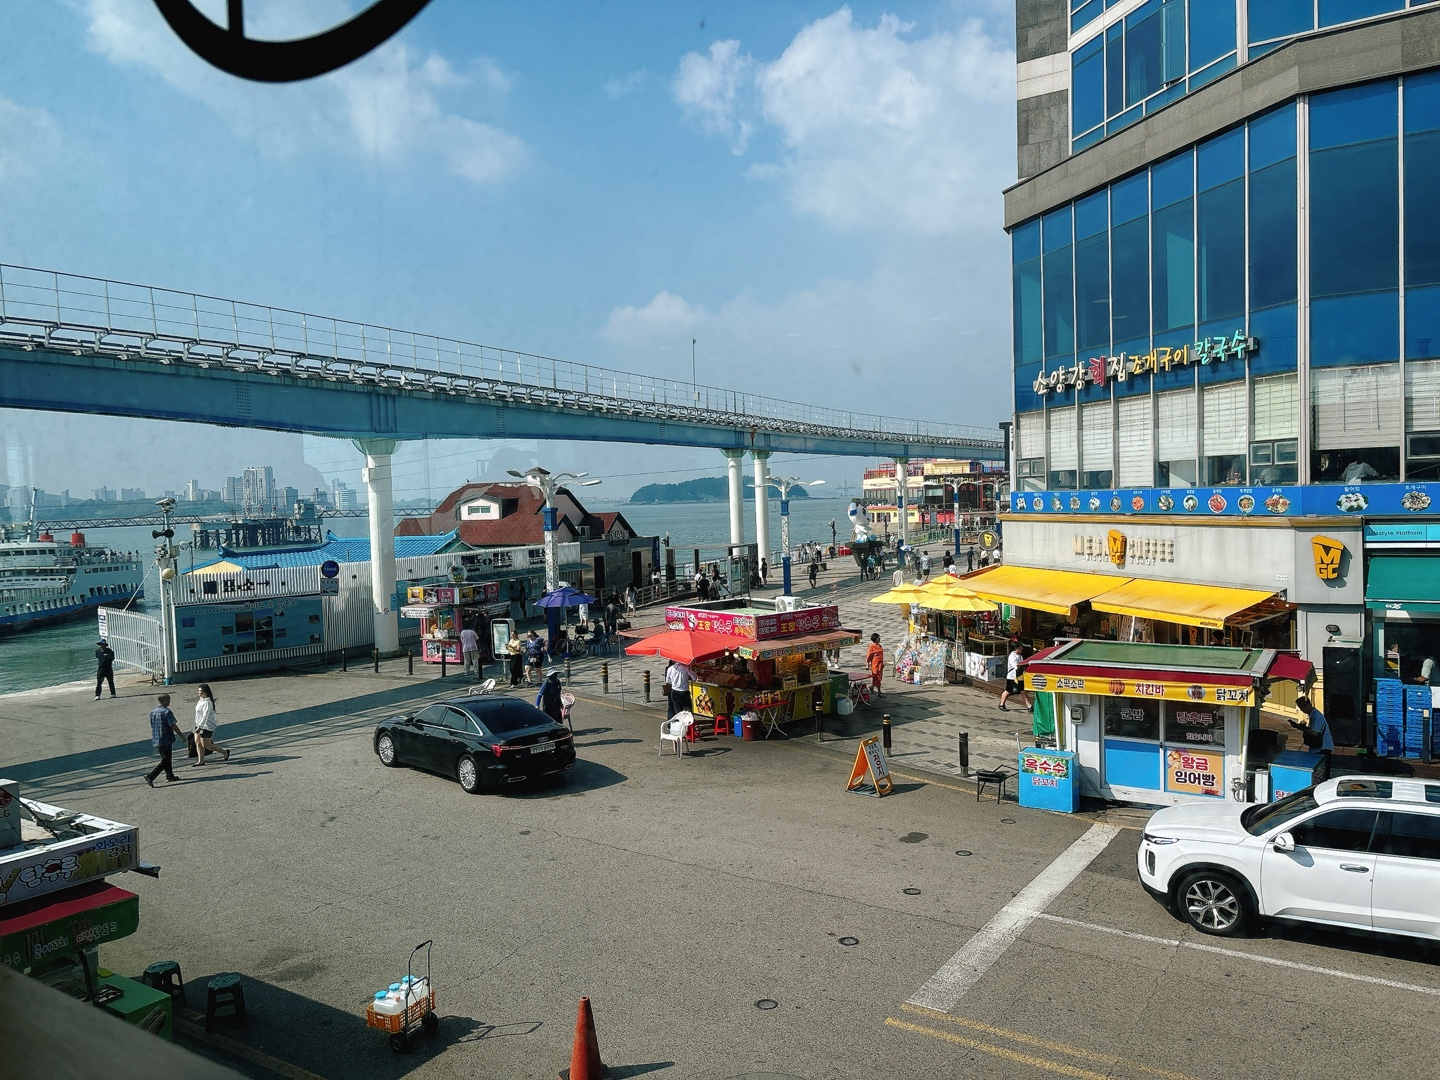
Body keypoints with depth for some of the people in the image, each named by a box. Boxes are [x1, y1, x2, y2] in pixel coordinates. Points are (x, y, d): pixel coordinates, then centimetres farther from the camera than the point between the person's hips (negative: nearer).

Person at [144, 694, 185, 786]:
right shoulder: (166, 711, -15)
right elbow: (173, 726, -15)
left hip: (156, 740, 9)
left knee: (165, 759, 19)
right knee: (165, 761, -4)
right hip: (166, 740, -9)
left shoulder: (153, 712, 10)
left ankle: (170, 776, 26)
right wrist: (181, 735, -4)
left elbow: (152, 726, 16)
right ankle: (150, 776, -13)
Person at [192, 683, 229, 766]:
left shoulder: (207, 702, -23)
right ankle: (201, 761, 19)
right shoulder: (200, 700, 8)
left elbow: (205, 716, -28)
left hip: (207, 726, -9)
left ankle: (224, 752, 14)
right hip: (199, 725, 9)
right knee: (197, 742, 10)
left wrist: (199, 727, -32)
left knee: (206, 745, -1)